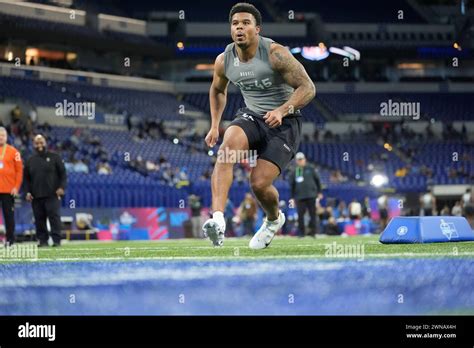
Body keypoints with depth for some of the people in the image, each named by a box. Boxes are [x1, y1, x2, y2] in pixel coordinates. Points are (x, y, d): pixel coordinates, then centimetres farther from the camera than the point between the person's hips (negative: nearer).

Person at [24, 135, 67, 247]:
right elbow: (27, 178, 18)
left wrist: (61, 187, -8)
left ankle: (56, 240, -9)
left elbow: (63, 173, 4)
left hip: (52, 195, -3)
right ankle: (43, 240, 7)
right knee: (39, 218, 1)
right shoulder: (30, 161, 14)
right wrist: (28, 191, 6)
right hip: (36, 196, 3)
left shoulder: (54, 157, 6)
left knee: (54, 216, -10)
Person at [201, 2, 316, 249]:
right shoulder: (224, 61, -2)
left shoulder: (275, 54, -19)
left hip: (284, 123, -4)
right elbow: (217, 90, 20)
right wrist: (214, 125, 11)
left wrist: (282, 110, -31)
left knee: (259, 183, -15)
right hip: (252, 117, 4)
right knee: (228, 146, -31)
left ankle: (274, 219, 23)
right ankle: (217, 218, -41)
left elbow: (307, 88, -17)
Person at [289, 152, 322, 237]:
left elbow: (317, 180, 12)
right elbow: (292, 185, 13)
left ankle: (312, 231, 2)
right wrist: (293, 197, 8)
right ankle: (301, 232, 1)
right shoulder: (294, 172, 10)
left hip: (311, 195, -1)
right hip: (299, 197, 1)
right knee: (300, 215, -5)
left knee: (313, 213, -3)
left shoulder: (311, 169, 8)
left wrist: (319, 192, 7)